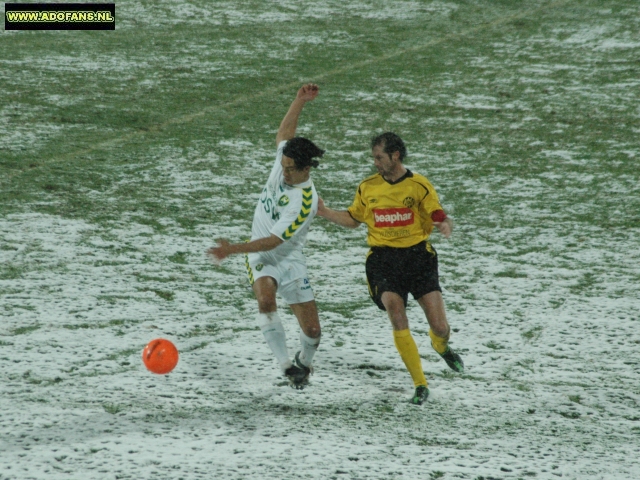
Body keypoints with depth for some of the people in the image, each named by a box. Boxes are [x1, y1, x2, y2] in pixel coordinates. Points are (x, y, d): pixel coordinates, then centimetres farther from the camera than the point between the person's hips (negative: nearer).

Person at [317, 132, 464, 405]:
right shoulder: (368, 187, 6)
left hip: (417, 255, -1)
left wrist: (445, 226, -30)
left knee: (440, 327, -5)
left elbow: (441, 218, -7)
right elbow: (352, 219, 19)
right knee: (396, 313, -21)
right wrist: (324, 212, 6)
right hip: (384, 258, 1)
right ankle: (420, 385, -13)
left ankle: (441, 347, 38)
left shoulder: (419, 186, -3)